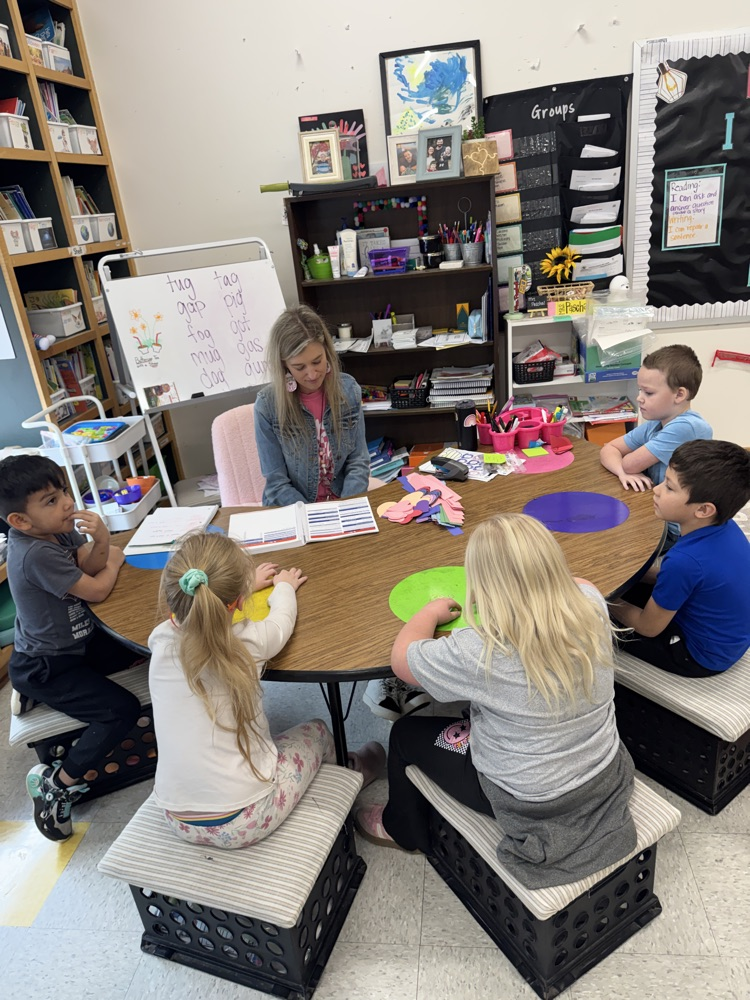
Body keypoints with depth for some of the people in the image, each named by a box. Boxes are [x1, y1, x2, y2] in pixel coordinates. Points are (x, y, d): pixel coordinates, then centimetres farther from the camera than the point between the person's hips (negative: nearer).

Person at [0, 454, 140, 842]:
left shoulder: (57, 529, -5)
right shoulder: (36, 554, -30)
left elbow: (90, 565, -4)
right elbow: (96, 589, -23)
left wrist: (100, 540, -24)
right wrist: (113, 560, -3)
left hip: (71, 643, 9)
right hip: (43, 667, -9)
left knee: (134, 650, 19)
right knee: (123, 710, -16)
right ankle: (57, 782, -2)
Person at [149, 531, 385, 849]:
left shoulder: (161, 641, -10)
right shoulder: (248, 642, -20)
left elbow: (189, 609, 15)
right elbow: (282, 618, 4)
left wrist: (243, 584, 29)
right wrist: (284, 587, 25)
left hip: (178, 821, 4)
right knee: (316, 731, 21)